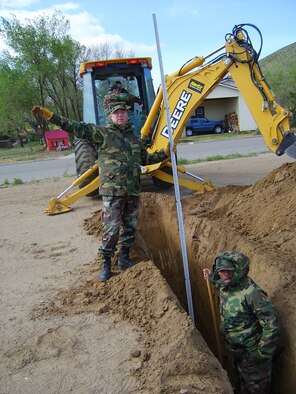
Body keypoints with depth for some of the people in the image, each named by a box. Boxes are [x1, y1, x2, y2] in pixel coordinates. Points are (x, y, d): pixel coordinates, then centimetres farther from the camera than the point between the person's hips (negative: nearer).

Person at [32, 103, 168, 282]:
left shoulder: (134, 138, 17)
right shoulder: (102, 133, 0)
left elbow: (145, 159, 30)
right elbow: (76, 127, -8)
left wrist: (165, 153, 27)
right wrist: (49, 115, -15)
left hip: (133, 191, 5)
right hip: (112, 190, -5)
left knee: (131, 226, 11)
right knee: (112, 229, -4)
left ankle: (124, 259, 27)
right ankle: (106, 264, 11)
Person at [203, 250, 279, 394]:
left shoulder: (251, 293, -33)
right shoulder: (224, 286, -8)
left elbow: (271, 323, -27)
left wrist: (263, 353, -21)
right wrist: (212, 276, 6)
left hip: (251, 353, -7)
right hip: (235, 350, 7)